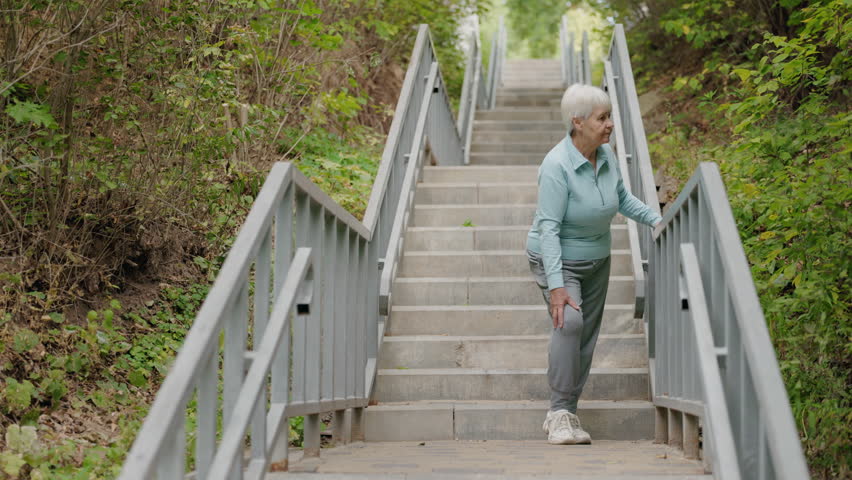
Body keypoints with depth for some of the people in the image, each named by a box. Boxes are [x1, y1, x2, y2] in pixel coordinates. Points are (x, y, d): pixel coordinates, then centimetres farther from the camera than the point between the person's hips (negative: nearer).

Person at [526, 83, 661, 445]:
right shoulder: (557, 165, -27)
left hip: (595, 260, 7)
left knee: (586, 337, 7)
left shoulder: (606, 155, -6)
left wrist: (657, 221, 1)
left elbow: (622, 198, 13)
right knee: (569, 322, -27)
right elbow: (548, 228, -29)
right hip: (558, 260, -7)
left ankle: (566, 416, 18)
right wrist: (556, 286, -34)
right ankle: (559, 413, -19)